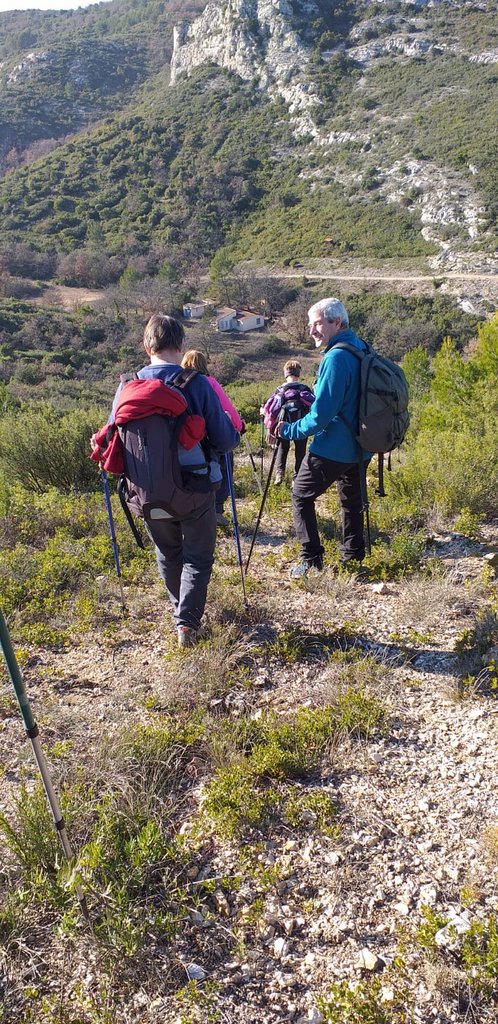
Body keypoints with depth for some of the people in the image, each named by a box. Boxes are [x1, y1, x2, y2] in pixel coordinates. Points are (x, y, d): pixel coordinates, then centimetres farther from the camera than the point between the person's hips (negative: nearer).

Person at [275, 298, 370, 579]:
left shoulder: (336, 358, -22)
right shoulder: (362, 349, 7)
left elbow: (322, 414, -25)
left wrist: (288, 430, -15)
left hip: (332, 448, -9)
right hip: (360, 445, 9)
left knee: (301, 495, 5)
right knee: (352, 498, 19)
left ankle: (312, 559, 6)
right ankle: (354, 556, 28)